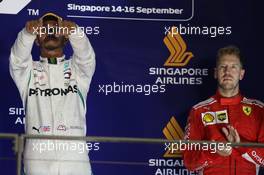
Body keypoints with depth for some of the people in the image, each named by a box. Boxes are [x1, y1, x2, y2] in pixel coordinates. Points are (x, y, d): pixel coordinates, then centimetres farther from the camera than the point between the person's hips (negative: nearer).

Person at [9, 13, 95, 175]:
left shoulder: (78, 69, 15)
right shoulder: (27, 71, 14)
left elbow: (85, 52, -6)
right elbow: (19, 55, -7)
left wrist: (73, 30, -29)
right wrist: (28, 32, -29)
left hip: (75, 158, 0)